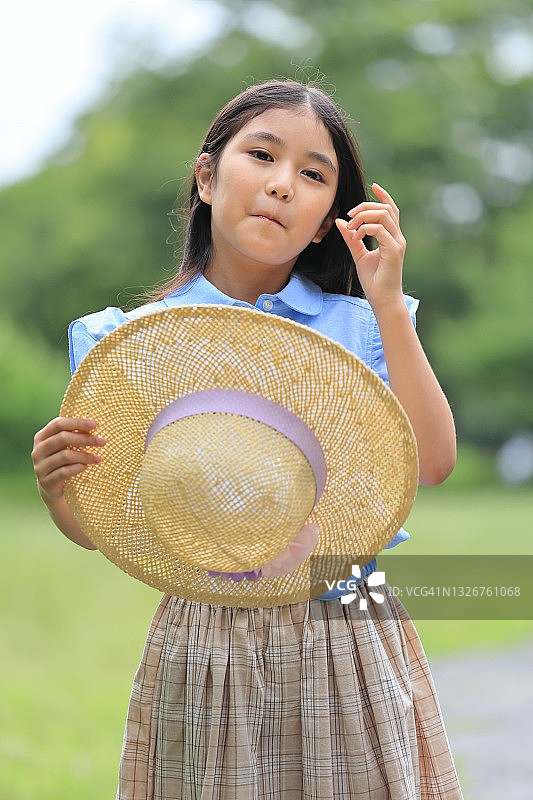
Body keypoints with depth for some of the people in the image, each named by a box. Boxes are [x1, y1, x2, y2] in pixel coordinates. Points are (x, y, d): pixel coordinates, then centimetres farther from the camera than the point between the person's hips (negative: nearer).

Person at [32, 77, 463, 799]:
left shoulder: (361, 324, 2)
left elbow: (435, 463, -11)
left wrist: (389, 307, -13)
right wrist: (58, 492, -20)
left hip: (349, 641, 1)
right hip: (204, 647, 0)